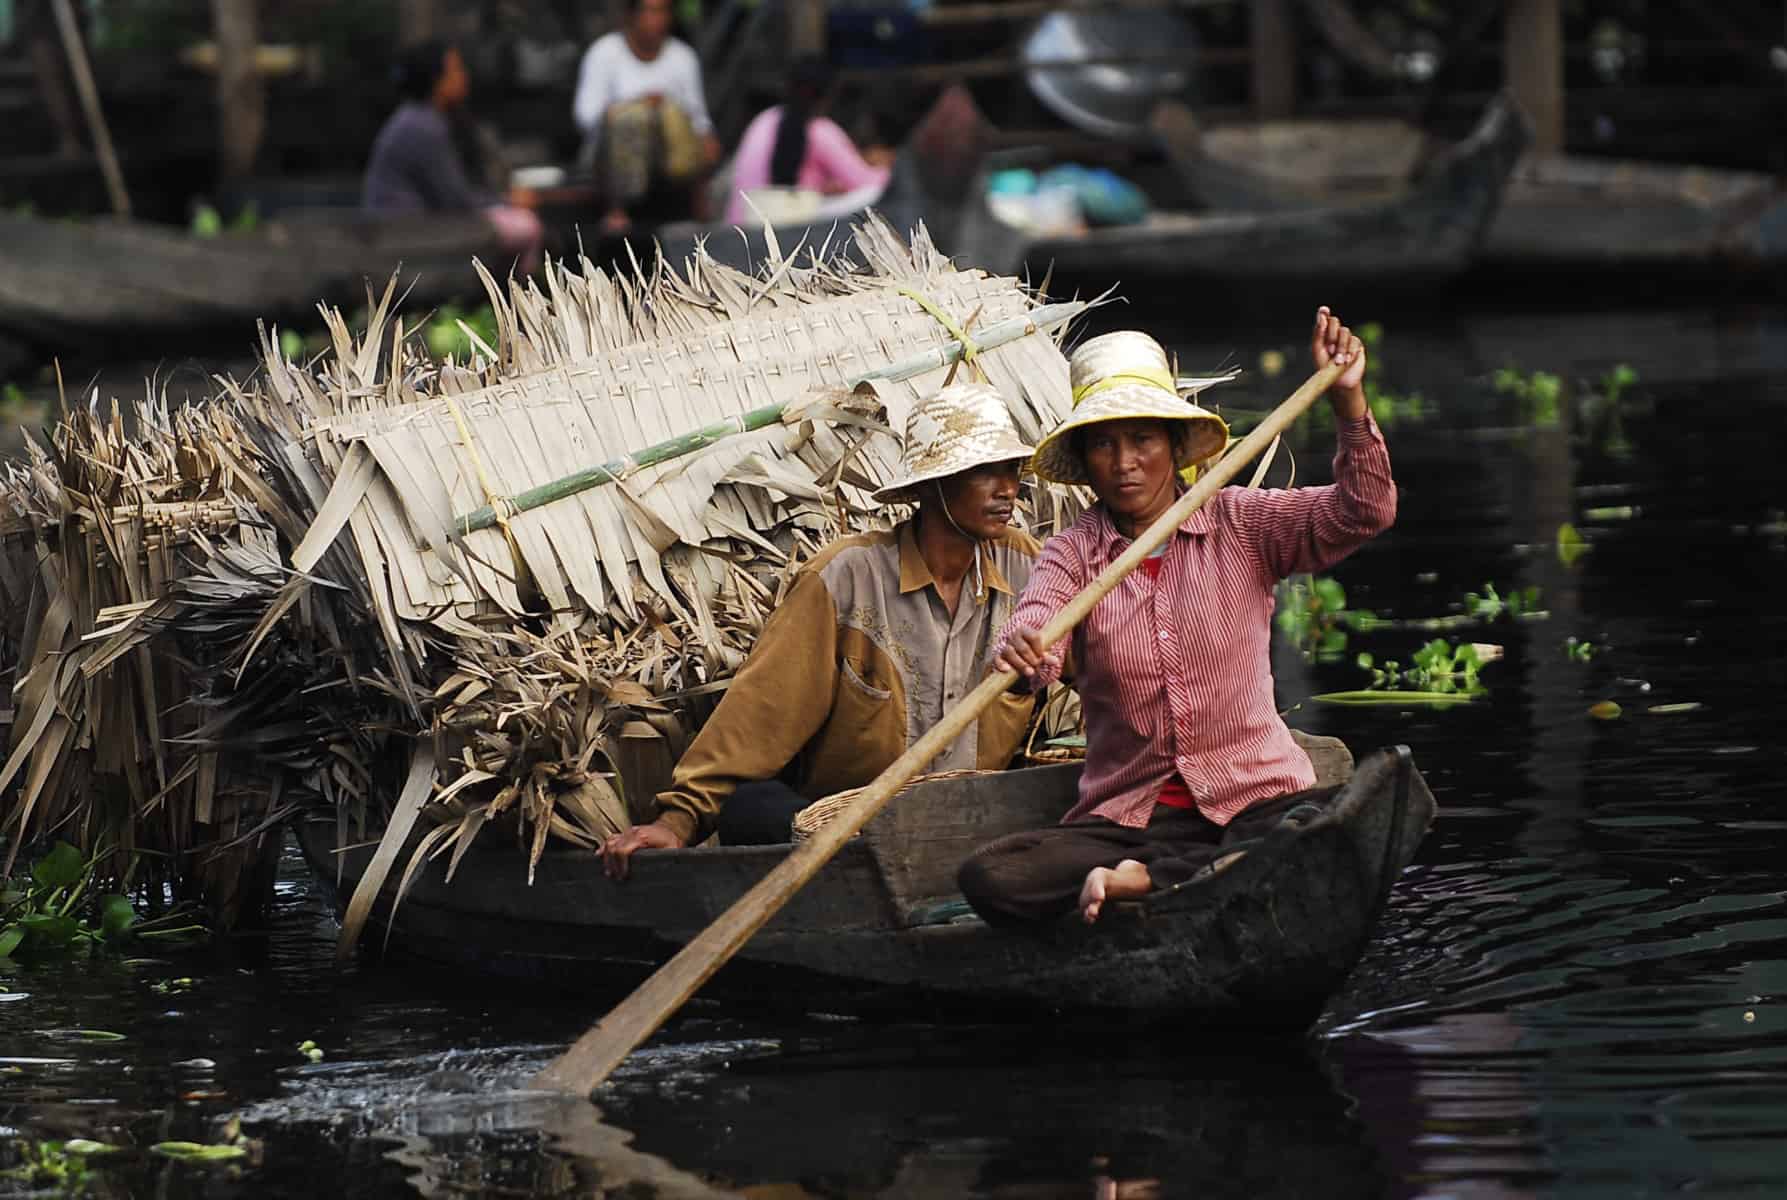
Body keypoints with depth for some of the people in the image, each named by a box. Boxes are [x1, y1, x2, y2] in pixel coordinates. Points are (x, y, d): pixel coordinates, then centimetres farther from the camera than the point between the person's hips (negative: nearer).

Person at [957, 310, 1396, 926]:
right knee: (988, 879, -27)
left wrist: (1347, 401, -22)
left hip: (1257, 797, -1)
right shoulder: (1072, 553, 5)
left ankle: (1142, 881, -23)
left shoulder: (1241, 525, 6)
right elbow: (1032, 629, -15)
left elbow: (1363, 512, -7)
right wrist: (1019, 654, -40)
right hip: (1127, 817, 1)